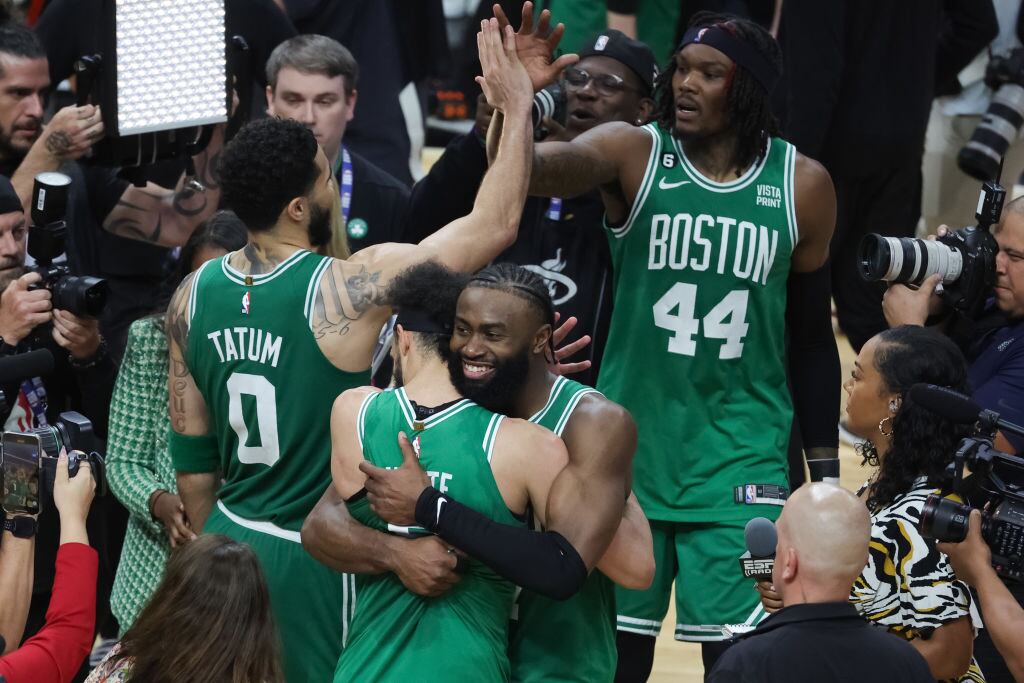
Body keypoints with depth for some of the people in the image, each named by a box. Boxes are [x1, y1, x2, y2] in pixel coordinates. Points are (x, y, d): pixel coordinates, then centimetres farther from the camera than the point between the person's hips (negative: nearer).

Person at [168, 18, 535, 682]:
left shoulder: (195, 295, 0)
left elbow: (191, 452, 8)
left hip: (229, 542, 6)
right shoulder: (349, 288, -19)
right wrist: (518, 108, -5)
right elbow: (493, 226, -14)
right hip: (313, 555, -6)